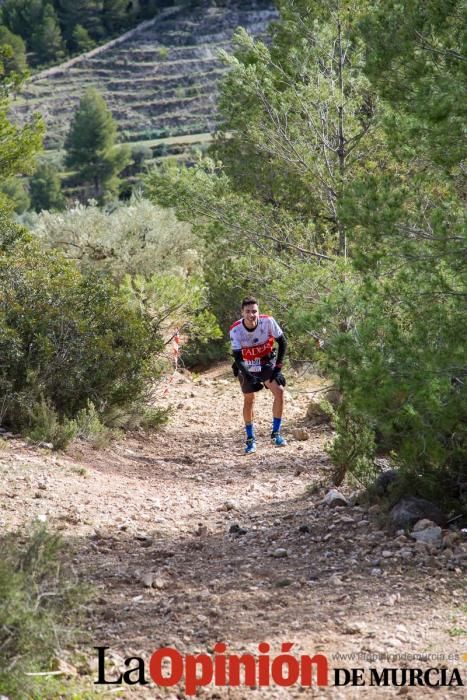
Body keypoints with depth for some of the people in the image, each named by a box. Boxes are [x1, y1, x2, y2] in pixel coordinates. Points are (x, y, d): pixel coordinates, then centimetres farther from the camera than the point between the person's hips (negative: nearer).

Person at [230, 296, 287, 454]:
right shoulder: (236, 329, -25)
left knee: (279, 391, -18)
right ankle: (250, 440, 17)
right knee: (249, 400, 2)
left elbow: (282, 342, -11)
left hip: (266, 364, 0)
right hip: (246, 367, 0)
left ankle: (276, 433, -5)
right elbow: (237, 358, -24)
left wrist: (278, 367, -14)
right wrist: (249, 377, -35)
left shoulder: (268, 321, -24)